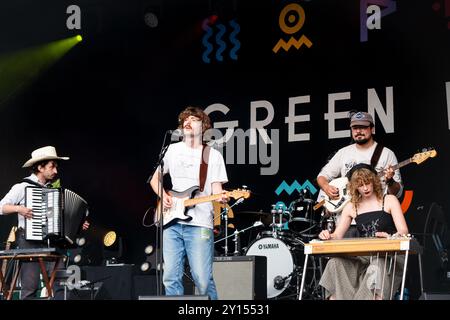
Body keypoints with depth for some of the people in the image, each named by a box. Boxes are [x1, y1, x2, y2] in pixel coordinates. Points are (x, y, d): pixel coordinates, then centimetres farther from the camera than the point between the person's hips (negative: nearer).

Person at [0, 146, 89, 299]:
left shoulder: (51, 189, 18)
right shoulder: (23, 187, -1)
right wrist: (18, 208, -18)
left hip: (49, 241, 6)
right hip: (29, 241, -6)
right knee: (31, 287, -11)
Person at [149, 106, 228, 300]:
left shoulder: (213, 155, 7)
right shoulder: (173, 150, 15)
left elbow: (216, 189, 3)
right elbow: (155, 179, 22)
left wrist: (221, 197, -21)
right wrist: (163, 195, 2)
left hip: (199, 224, -3)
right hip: (172, 221, 3)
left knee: (203, 280, -8)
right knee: (171, 278, 0)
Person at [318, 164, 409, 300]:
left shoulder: (389, 200, 4)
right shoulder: (351, 207, 13)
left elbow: (403, 232, -6)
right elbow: (337, 236, 8)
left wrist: (392, 238, -30)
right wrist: (328, 236, -17)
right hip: (363, 256, 3)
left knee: (376, 267, -39)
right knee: (335, 264, -26)